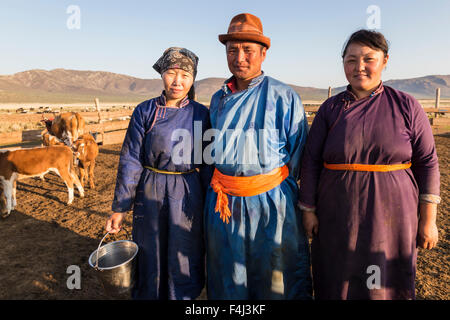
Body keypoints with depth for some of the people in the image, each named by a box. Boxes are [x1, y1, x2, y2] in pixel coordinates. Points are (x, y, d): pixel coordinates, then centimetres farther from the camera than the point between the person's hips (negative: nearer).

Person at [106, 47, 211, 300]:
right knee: (150, 260, 15)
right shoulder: (144, 112, -3)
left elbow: (208, 164, 3)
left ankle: (183, 295, 37)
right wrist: (120, 207, -3)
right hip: (151, 194, 0)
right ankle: (148, 295, 41)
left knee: (184, 262, 12)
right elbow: (131, 160, -3)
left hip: (188, 196, 0)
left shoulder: (201, 114, -1)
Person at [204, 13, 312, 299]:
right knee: (227, 280, 18)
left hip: (271, 202, -4)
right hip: (224, 201, 5)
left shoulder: (283, 96, -5)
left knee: (277, 281, 11)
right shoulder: (218, 99, 10)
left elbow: (300, 152, -1)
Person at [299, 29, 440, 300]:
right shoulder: (330, 109, 0)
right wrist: (308, 210, -2)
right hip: (339, 219, 1)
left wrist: (428, 219, -2)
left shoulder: (406, 106, -2)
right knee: (337, 284, 14)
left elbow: (427, 163, -1)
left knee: (387, 287, 14)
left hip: (391, 218, 0)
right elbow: (311, 161, 0)